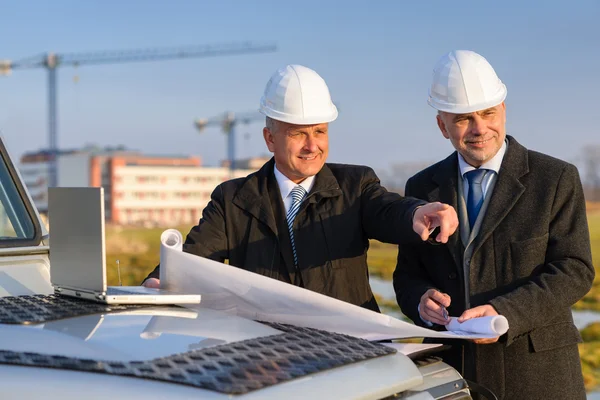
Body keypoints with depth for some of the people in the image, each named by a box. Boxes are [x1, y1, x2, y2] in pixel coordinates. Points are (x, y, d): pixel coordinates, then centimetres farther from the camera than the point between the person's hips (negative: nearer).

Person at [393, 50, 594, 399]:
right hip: (451, 371, 3)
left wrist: (504, 313, -24)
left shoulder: (557, 179, -3)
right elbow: (409, 275, 9)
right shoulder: (423, 189, 7)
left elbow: (574, 271, -10)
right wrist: (423, 301, -14)